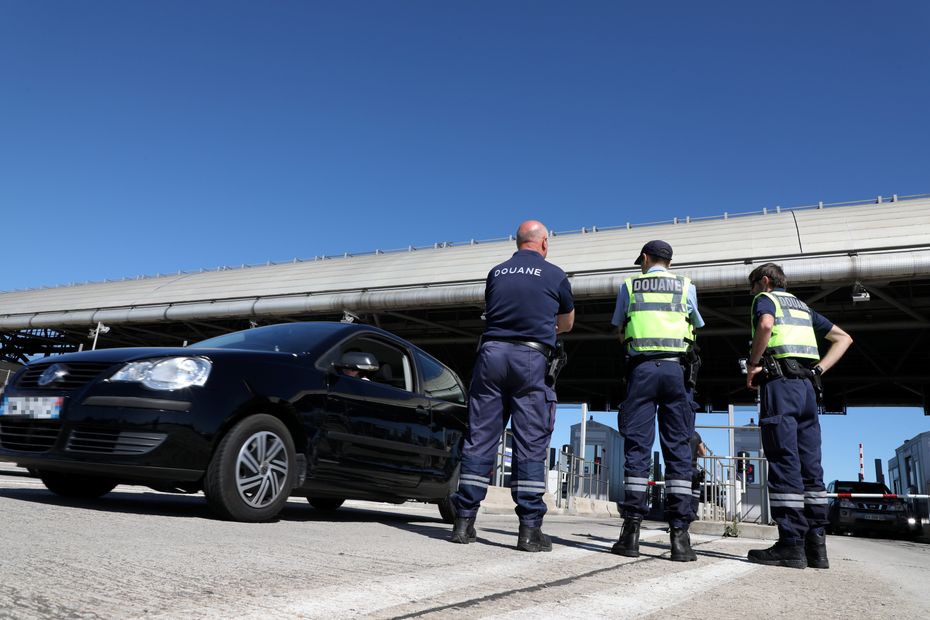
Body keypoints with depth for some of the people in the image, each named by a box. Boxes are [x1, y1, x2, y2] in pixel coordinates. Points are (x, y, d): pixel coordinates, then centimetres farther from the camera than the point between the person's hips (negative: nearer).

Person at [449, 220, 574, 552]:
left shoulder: (496, 273, 16)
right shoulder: (554, 275, 9)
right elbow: (567, 323, 23)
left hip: (491, 351, 3)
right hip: (530, 357, -3)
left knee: (479, 438, 4)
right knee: (531, 445, 0)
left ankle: (464, 521, 6)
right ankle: (530, 528, 0)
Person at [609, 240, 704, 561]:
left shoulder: (629, 285, 13)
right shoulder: (686, 286, 14)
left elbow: (620, 332, 20)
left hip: (641, 368, 0)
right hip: (676, 369, 1)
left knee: (637, 447, -2)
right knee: (678, 449, 0)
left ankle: (631, 533, -5)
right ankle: (679, 535, -4)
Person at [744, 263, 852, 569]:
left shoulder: (765, 299, 6)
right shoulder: (802, 307, 28)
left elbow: (765, 325, -18)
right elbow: (843, 338, 27)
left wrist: (752, 364, -8)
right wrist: (818, 369, 16)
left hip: (780, 383, -7)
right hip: (807, 386, 7)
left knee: (784, 463, -10)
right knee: (810, 466, 4)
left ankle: (791, 544, -12)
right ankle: (815, 544, 3)